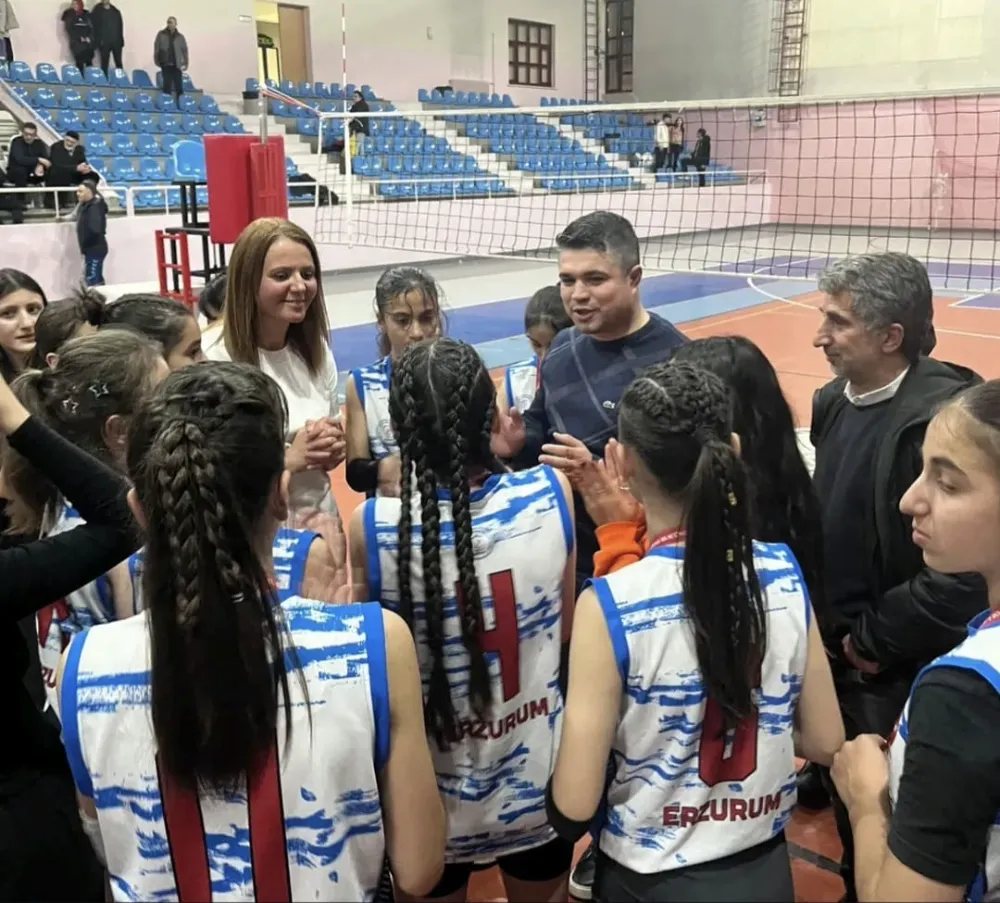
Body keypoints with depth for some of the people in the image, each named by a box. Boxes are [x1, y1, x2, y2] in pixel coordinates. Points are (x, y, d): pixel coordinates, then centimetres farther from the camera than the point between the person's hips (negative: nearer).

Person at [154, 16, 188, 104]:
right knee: (167, 86, -1)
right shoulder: (161, 35, 5)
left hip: (177, 65, 1)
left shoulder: (180, 37, 8)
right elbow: (156, 48, 4)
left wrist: (185, 63, 0)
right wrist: (157, 61, -2)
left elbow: (184, 50, 8)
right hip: (166, 64, -1)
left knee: (179, 87, -2)